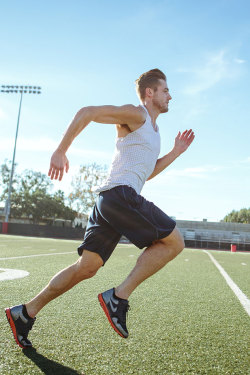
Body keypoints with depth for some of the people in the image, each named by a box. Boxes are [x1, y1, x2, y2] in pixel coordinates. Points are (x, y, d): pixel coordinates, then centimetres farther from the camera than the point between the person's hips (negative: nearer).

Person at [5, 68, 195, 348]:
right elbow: (86, 113, -7)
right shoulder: (136, 115, 0)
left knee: (86, 267, 6)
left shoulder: (152, 130, 29)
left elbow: (147, 173, 33)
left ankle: (25, 313, 13)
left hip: (109, 199, 9)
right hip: (120, 192, -9)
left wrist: (175, 152, 26)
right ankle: (118, 297, -9)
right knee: (174, 242, -7)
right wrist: (61, 152, -11)